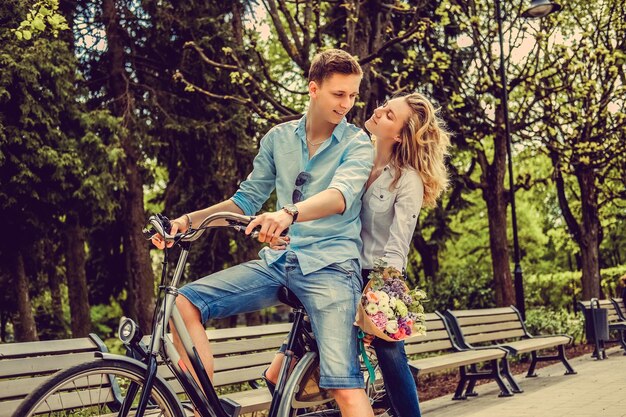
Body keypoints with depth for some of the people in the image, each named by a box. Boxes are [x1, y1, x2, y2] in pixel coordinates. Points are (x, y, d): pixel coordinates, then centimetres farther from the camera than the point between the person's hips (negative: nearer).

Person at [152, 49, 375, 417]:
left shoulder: (358, 144, -1)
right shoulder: (279, 138, 12)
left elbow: (343, 193, -22)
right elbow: (247, 200, 16)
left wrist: (289, 213, -42)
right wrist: (189, 219, 1)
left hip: (330, 265, -4)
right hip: (278, 261, 5)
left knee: (345, 387, -20)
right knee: (184, 305, -13)